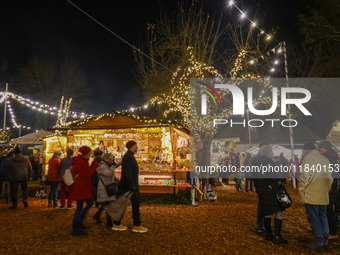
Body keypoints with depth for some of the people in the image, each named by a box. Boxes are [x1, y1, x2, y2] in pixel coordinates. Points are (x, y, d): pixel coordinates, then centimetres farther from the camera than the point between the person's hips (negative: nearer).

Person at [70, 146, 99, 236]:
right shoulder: (81, 163, -19)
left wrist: (92, 165, 7)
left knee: (90, 202, 18)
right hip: (80, 189, -11)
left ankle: (79, 221, 28)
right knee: (80, 207, -2)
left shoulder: (81, 161, 15)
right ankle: (76, 229, 8)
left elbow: (86, 172, 17)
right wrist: (94, 166, -19)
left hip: (82, 188, 11)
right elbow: (86, 175, -23)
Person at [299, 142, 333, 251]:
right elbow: (330, 178, 15)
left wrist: (301, 189, -6)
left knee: (314, 219, 0)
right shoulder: (325, 159, 12)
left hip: (311, 195, -7)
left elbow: (305, 176, -17)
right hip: (323, 196, 7)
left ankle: (319, 243, 5)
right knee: (322, 217, 16)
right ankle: (324, 241, 22)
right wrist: (326, 190, 21)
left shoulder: (308, 157, -10)